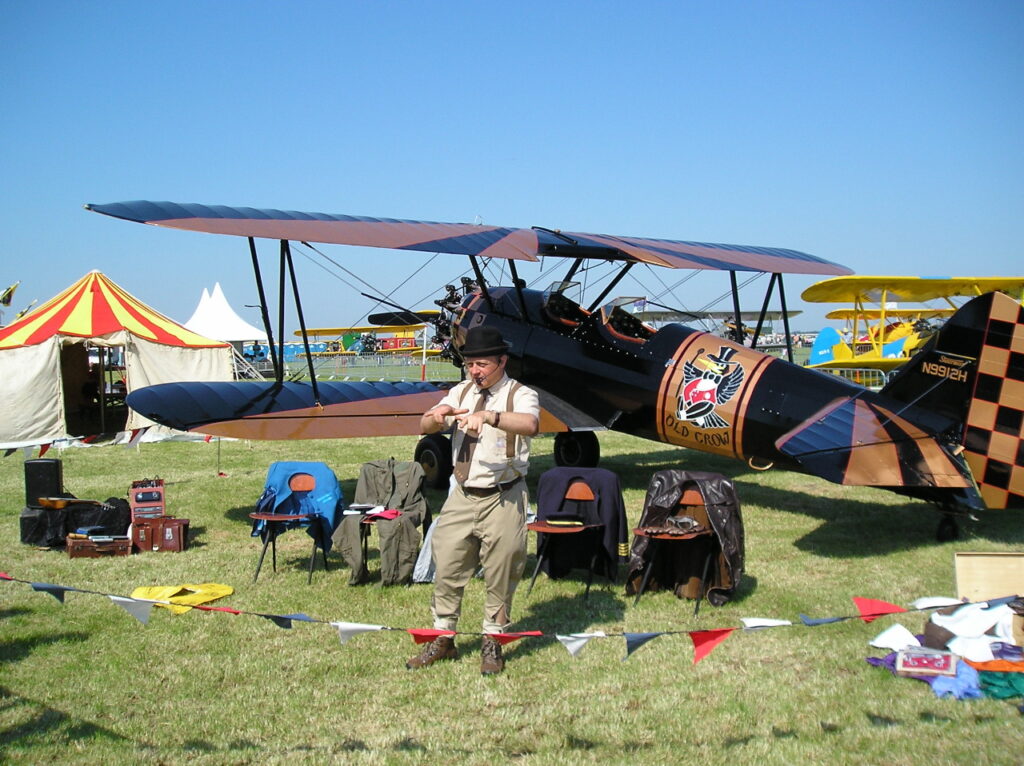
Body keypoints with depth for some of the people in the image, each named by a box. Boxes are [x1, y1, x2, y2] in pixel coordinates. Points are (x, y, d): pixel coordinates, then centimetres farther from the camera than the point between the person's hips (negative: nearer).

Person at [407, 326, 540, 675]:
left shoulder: (520, 395, -7)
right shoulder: (460, 392, 9)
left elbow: (530, 424, -30)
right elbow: (424, 427, 2)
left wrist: (490, 416, -46)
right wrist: (437, 416, -22)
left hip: (503, 499, -4)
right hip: (462, 496, 5)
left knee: (500, 574, 3)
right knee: (447, 568, 7)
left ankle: (492, 645, 19)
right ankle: (443, 640, 21)